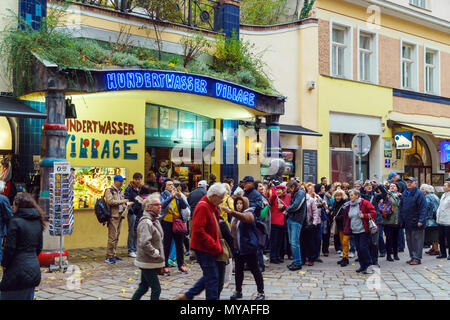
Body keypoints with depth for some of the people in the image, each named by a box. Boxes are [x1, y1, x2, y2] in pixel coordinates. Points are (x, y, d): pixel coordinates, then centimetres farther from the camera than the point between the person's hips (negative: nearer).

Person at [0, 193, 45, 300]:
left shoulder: (15, 222, -12)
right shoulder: (37, 222, 9)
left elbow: (10, 248, -13)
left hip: (18, 270, -7)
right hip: (34, 270, 7)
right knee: (28, 297, 15)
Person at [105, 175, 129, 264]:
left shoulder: (120, 191, 20)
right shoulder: (109, 190, -5)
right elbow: (110, 201, -19)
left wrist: (125, 207, 8)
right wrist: (122, 201, -18)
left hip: (120, 216, 8)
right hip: (113, 216, -8)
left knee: (117, 236, 10)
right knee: (112, 236, -10)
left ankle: (114, 255, 16)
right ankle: (109, 256, -6)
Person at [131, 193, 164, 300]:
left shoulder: (155, 220, 12)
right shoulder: (145, 222, -19)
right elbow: (144, 243, -30)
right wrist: (155, 253, -18)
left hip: (152, 262, 9)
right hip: (148, 263, -9)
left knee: (144, 286, 19)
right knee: (156, 289, -4)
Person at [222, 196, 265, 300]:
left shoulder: (249, 214, -11)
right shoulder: (235, 215, 14)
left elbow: (243, 217, -36)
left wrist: (230, 212, -51)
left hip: (248, 247, -8)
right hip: (237, 248, 8)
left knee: (255, 270, -1)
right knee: (238, 270, 12)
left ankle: (261, 293, 6)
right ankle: (238, 291, 24)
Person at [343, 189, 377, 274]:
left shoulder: (364, 203, -8)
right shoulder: (348, 206, 11)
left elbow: (373, 213, -8)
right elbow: (346, 218, 20)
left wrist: (364, 216, -20)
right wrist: (346, 229, 15)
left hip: (364, 231, -7)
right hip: (355, 231, 7)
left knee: (363, 248, -12)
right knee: (358, 249, 10)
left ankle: (368, 266, -4)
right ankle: (362, 266, 19)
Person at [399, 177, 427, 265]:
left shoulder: (419, 194, -9)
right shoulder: (404, 193, 11)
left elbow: (423, 208, -13)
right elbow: (401, 207, 16)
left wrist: (421, 220, -20)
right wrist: (401, 220, 11)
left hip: (416, 222, -7)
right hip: (407, 222, 7)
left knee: (417, 240, -3)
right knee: (409, 240, 11)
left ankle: (417, 258, 1)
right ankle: (412, 257, 20)